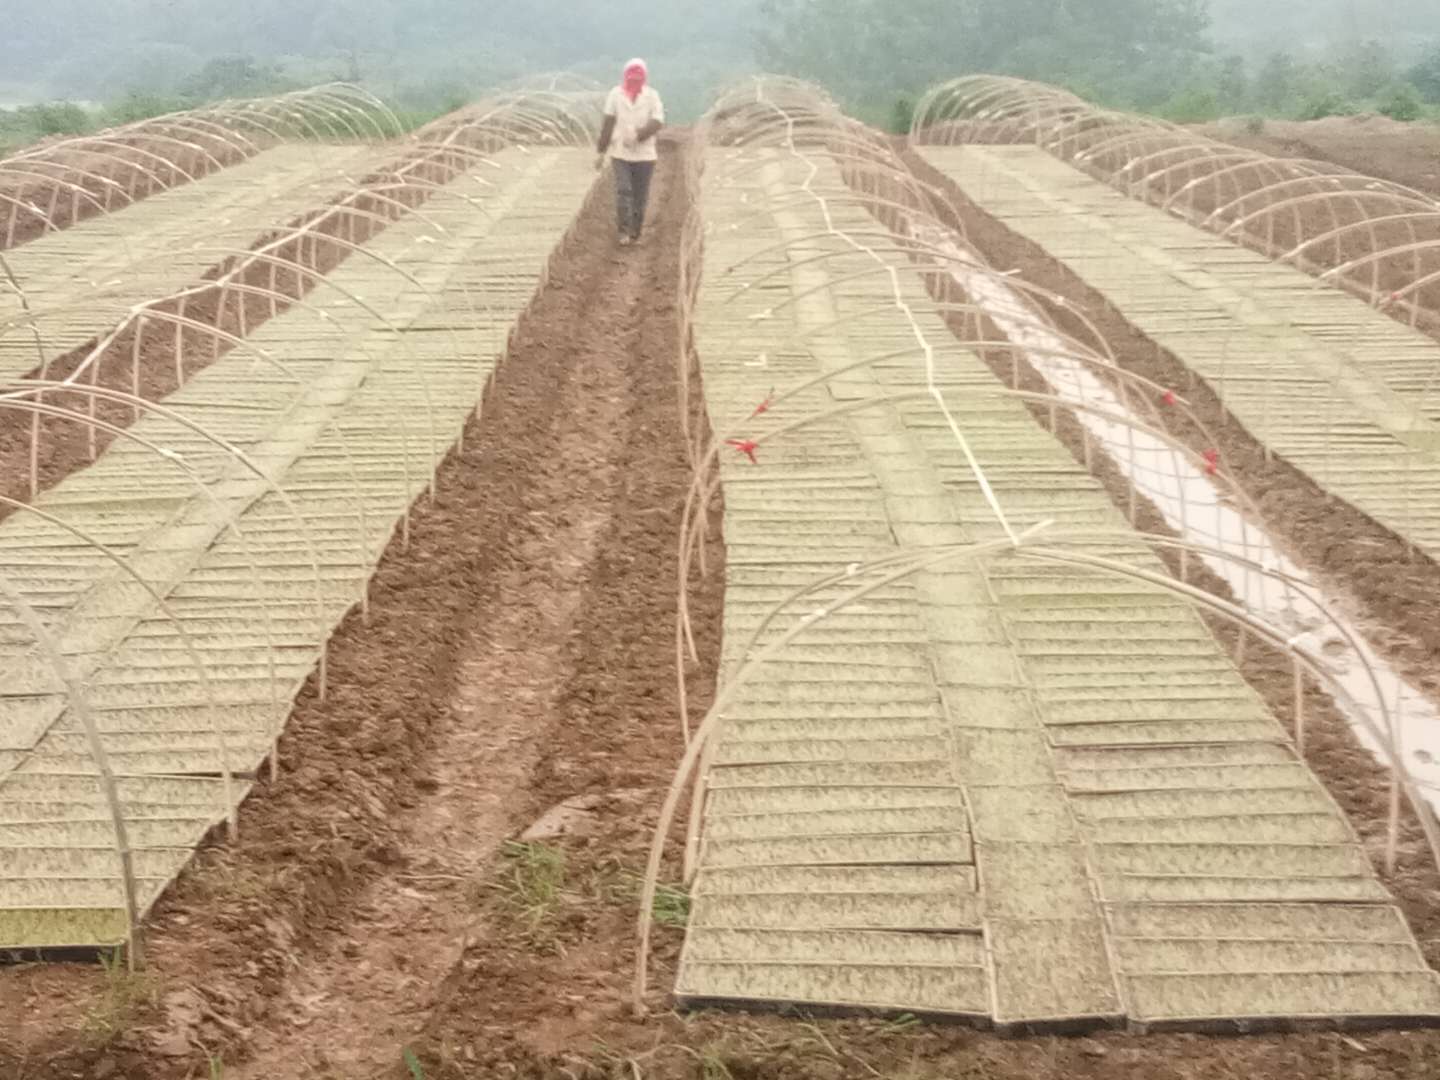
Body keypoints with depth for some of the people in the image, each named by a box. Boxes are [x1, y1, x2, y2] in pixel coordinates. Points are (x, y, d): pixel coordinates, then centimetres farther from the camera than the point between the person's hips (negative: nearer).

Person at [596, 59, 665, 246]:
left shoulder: (652, 96, -1)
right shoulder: (616, 94, 1)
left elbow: (657, 123, -11)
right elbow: (608, 124, 2)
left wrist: (638, 135, -27)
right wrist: (602, 152, 0)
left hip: (644, 153, 0)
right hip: (620, 152, 0)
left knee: (640, 195, 5)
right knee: (623, 190, -12)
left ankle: (635, 231, 18)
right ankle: (625, 231, -12)